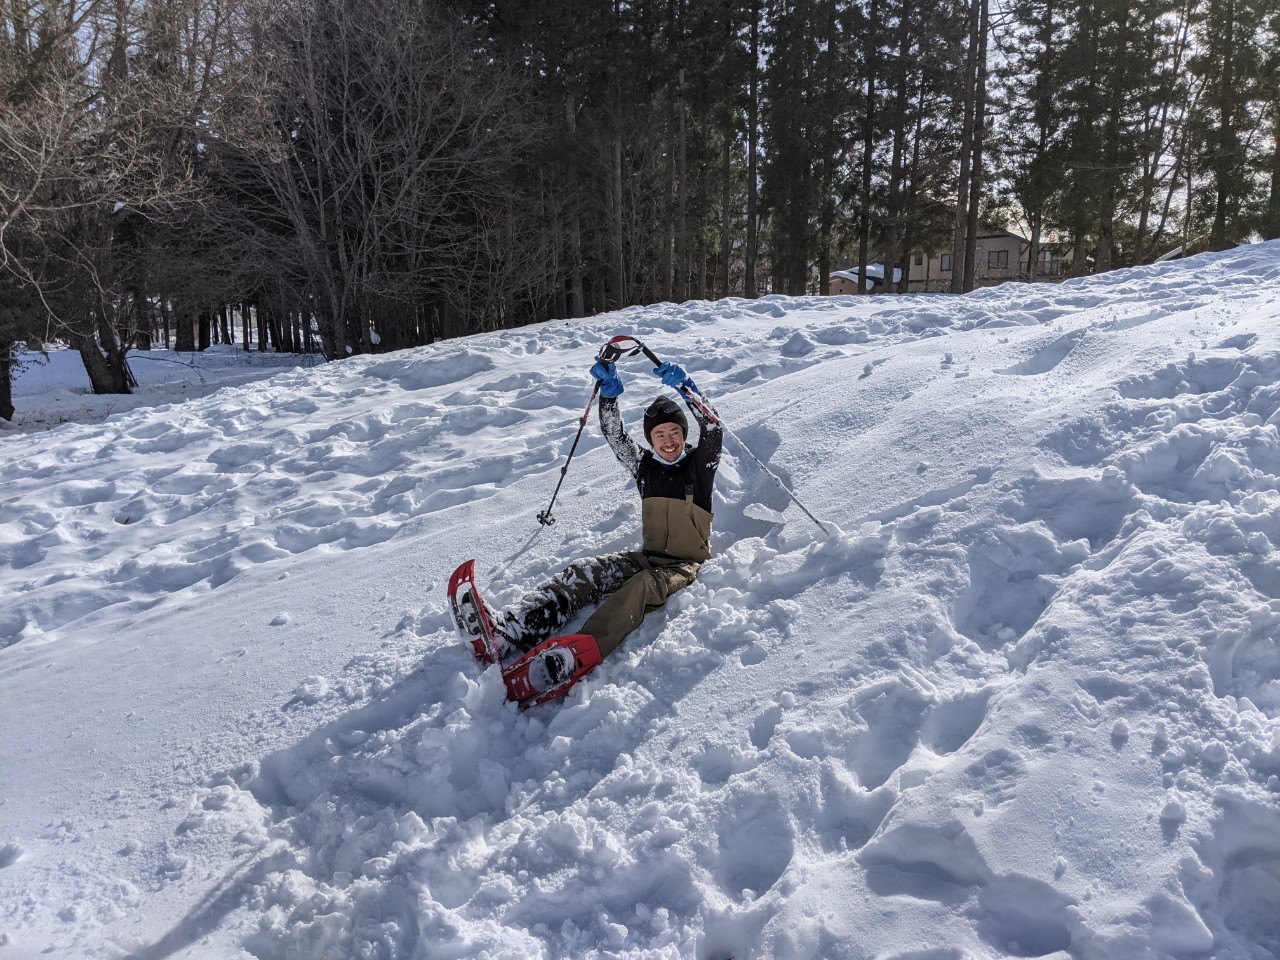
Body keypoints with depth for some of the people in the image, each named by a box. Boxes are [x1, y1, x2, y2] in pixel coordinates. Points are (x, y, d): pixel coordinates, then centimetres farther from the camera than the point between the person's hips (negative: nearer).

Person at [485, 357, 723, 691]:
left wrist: (685, 388, -26)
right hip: (648, 557, 5)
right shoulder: (645, 466, 13)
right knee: (585, 572, -19)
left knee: (643, 586, -37)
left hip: (687, 565, -5)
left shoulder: (700, 464, 2)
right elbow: (616, 437, 4)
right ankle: (513, 626, -38)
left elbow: (713, 431, -15)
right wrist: (609, 391, -9)